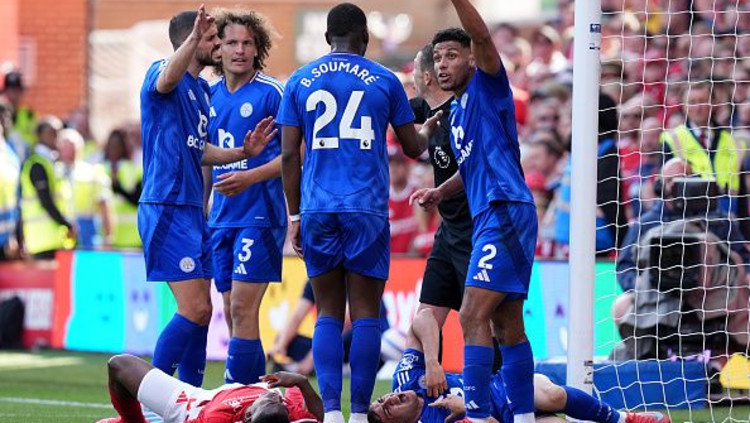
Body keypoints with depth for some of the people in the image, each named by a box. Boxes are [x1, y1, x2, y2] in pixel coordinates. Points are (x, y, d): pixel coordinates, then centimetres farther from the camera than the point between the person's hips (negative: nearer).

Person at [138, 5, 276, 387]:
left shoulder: (201, 90, 18)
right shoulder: (160, 74, -9)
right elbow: (166, 79, -36)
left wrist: (244, 152, 15)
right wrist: (193, 38, -50)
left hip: (192, 210, 10)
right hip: (166, 208, -10)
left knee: (200, 312, 11)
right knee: (194, 310, -14)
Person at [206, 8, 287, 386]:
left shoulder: (270, 93, -8)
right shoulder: (210, 96, 12)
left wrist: (250, 177, -22)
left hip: (259, 216, -7)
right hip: (222, 219, 7)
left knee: (242, 308, -12)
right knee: (233, 314, 7)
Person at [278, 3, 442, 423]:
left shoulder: (300, 82, 8)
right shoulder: (385, 81, 4)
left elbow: (289, 154, 5)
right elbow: (413, 148, 13)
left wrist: (295, 216, 12)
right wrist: (428, 131, 36)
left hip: (317, 210, 2)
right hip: (367, 209, -2)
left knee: (328, 314, 7)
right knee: (365, 313, 1)